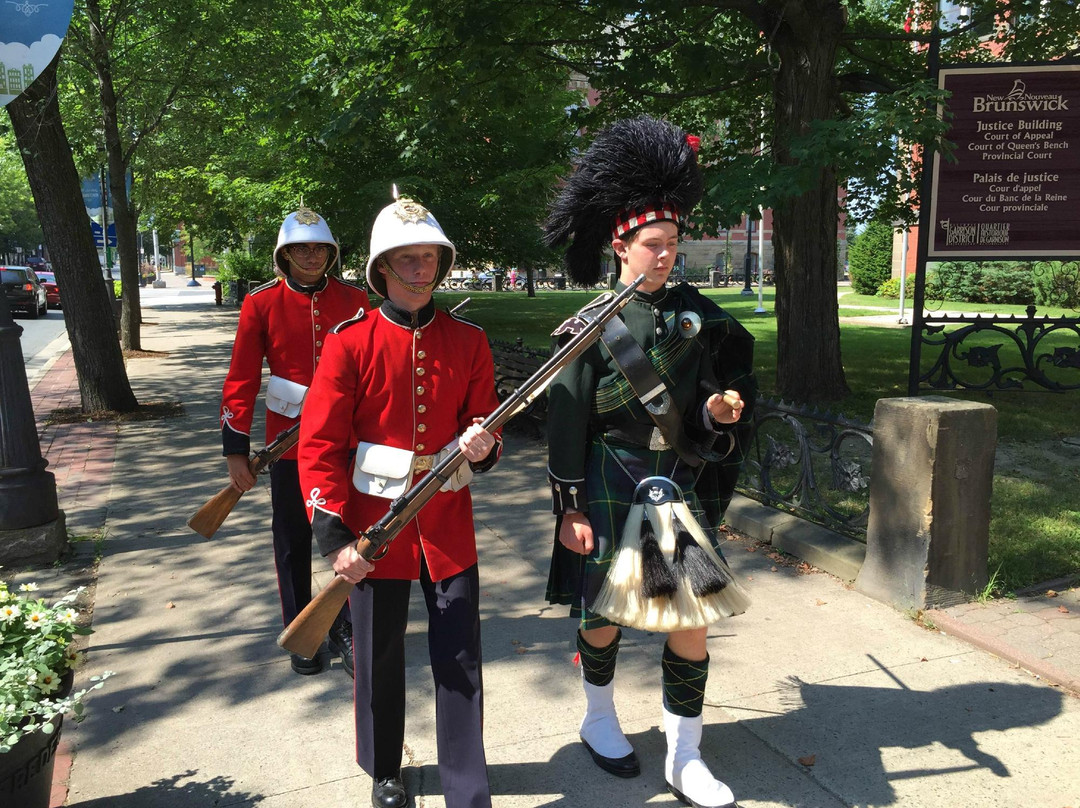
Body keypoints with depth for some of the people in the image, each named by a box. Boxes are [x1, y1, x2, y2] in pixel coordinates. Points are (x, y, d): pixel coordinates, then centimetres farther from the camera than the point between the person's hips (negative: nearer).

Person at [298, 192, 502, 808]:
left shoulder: (469, 341, 2)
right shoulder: (350, 342, -6)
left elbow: (485, 423, 7)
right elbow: (320, 444, -9)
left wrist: (483, 447, -18)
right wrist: (335, 537, -14)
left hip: (449, 522, 2)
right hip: (375, 524, -1)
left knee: (460, 658, 5)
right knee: (380, 656, 14)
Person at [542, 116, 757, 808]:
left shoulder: (698, 313, 3)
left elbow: (709, 396, 12)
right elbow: (568, 421, -6)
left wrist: (718, 412, -12)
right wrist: (571, 509, -8)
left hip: (683, 483, 3)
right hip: (610, 485, -3)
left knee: (694, 622, 3)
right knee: (603, 614, 11)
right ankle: (600, 719, 40)